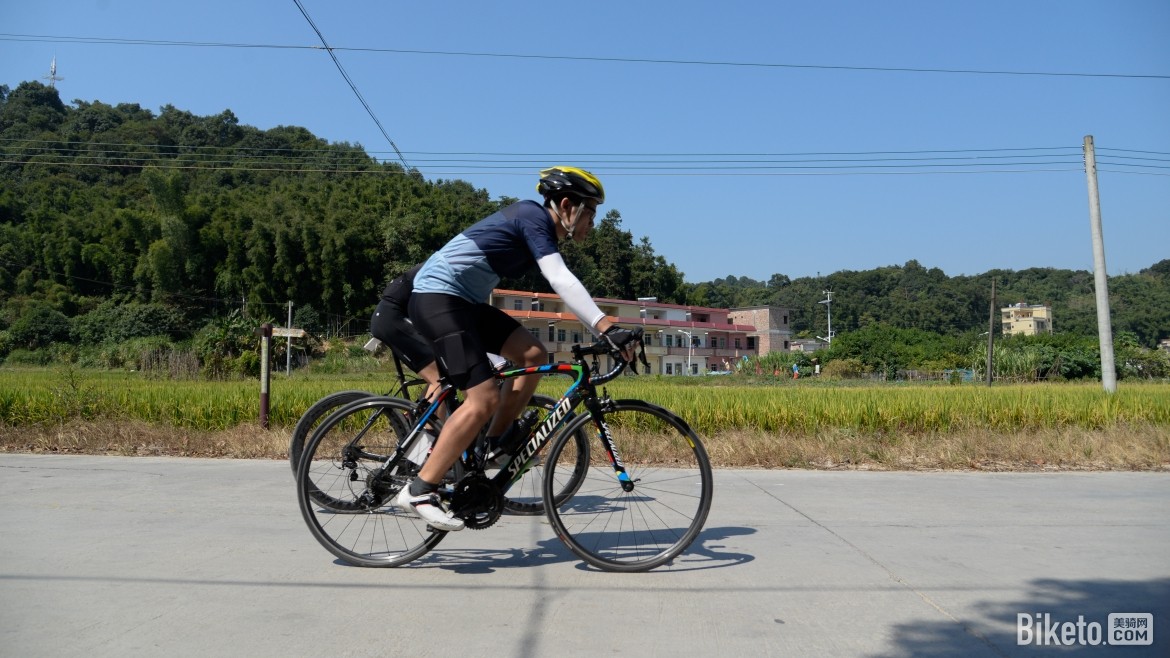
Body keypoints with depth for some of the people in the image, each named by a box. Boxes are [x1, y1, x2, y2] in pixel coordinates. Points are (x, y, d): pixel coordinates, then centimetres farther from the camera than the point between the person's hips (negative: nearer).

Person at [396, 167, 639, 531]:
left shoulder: (540, 228, 15)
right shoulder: (534, 217, -13)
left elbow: (563, 284, 17)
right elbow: (562, 282, -27)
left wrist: (606, 329, 11)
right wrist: (607, 328, -34)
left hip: (463, 301, 10)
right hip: (436, 297, -10)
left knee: (533, 353, 1)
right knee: (484, 399, -17)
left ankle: (498, 441, 13)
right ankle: (418, 491, -12)